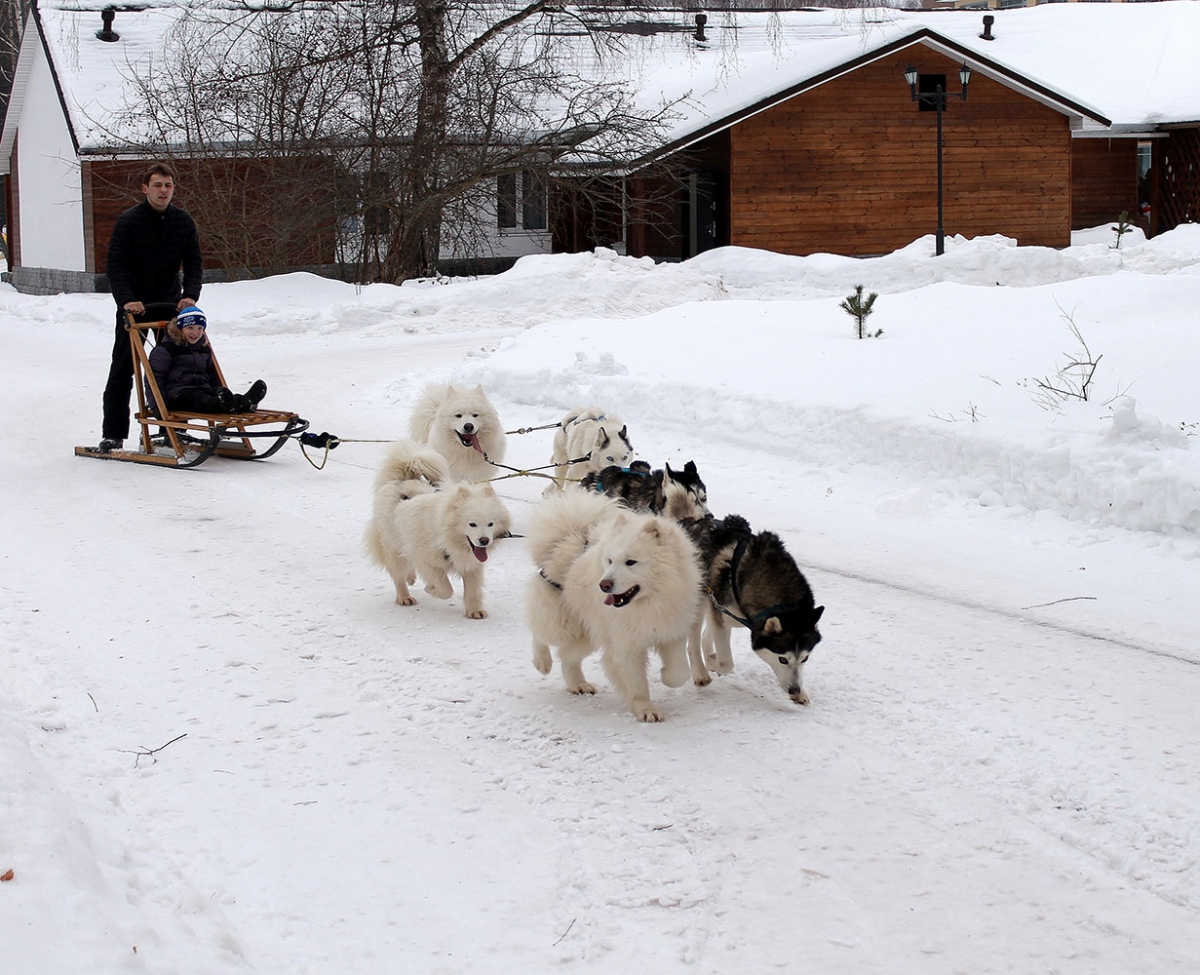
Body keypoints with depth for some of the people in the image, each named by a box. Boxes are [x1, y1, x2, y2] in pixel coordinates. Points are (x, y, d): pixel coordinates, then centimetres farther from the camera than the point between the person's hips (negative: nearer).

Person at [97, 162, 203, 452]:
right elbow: (115, 266, -14)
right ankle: (113, 434, 1)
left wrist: (189, 295, -15)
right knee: (122, 369, -2)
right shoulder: (129, 221, -11)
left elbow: (193, 263, 2)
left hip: (170, 304, 3)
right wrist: (126, 299, -28)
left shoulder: (183, 221, 1)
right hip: (135, 305, -3)